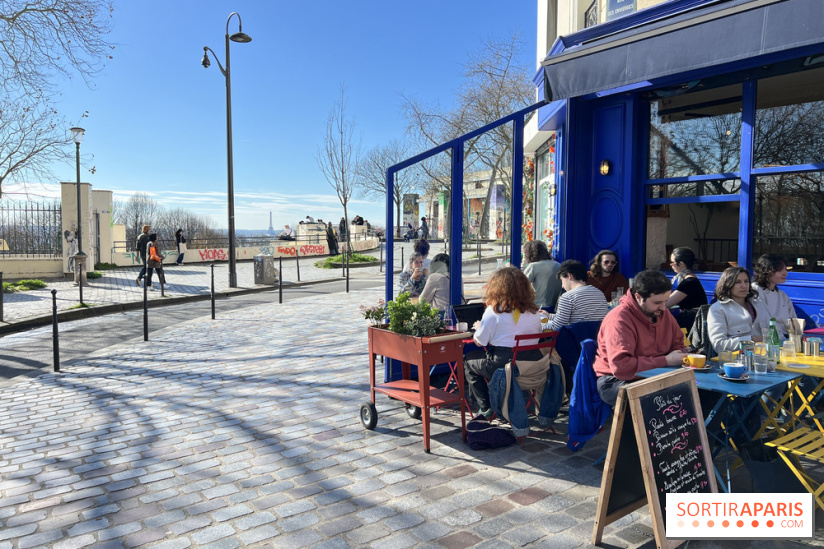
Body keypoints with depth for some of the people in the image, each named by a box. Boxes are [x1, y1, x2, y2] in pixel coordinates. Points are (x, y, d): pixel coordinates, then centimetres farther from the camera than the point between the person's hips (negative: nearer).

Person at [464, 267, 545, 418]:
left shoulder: (494, 311, -11)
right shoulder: (533, 311, 3)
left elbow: (480, 342, -7)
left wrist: (478, 327, 15)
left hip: (504, 364, -6)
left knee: (469, 361, 21)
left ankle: (486, 408, 18)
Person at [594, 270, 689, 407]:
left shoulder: (663, 313, 7)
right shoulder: (619, 320, -20)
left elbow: (677, 343, 24)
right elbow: (620, 366, -29)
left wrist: (680, 356, -3)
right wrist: (665, 361, -21)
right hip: (616, 381, -7)